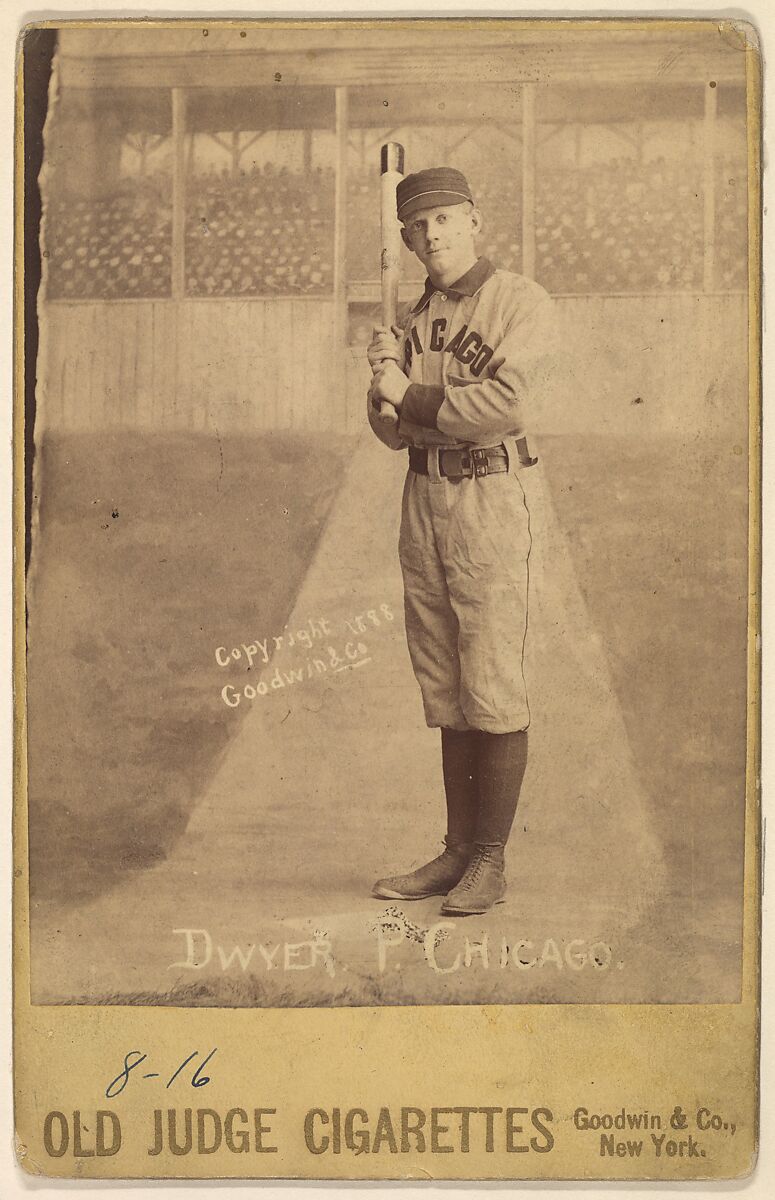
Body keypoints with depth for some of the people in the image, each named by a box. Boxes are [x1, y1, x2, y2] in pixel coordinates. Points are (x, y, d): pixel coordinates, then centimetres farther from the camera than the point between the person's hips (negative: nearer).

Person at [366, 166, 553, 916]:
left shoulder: (521, 303, -3)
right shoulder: (413, 318, 16)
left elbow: (504, 403, -18)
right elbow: (391, 432, 12)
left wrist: (411, 394, -9)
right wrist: (386, 382, -8)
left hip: (488, 498, -6)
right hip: (421, 498, 6)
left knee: (493, 689, -5)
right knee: (445, 692, 10)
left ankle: (490, 861, 3)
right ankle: (457, 851, 18)